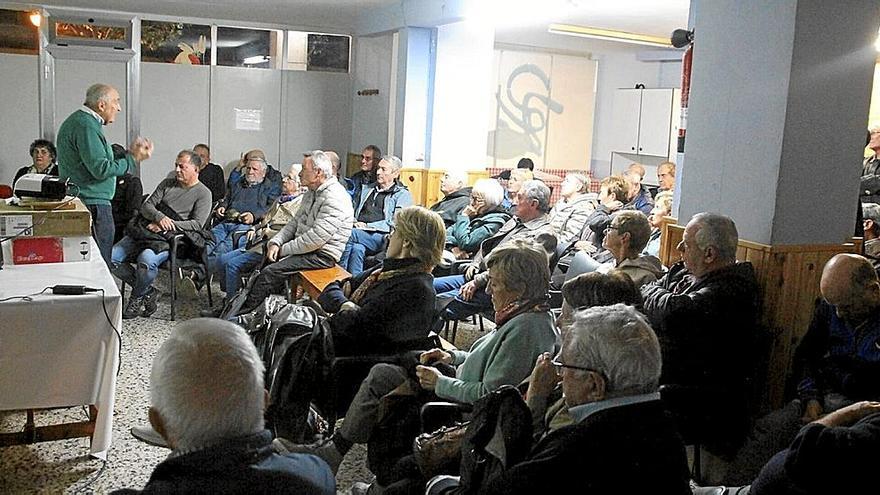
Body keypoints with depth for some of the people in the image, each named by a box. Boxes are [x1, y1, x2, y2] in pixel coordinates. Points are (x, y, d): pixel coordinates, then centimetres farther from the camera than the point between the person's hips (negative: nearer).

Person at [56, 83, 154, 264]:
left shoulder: (77, 121, 18)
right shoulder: (86, 126, -15)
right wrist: (133, 159, -12)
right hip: (93, 204, -11)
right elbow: (101, 169, -21)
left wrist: (130, 153, 17)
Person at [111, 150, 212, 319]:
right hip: (145, 231, 6)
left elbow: (197, 224, -8)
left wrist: (167, 226, -16)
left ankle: (137, 298, -8)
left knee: (146, 259, -36)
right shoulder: (167, 184, 19)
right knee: (111, 257, -12)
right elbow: (146, 206, 11)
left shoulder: (203, 194, 3)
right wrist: (160, 217, -12)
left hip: (170, 239, -6)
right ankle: (147, 291, 0)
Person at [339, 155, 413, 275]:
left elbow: (395, 224, -5)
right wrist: (354, 222, 3)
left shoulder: (403, 195, 8)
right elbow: (355, 213, 28)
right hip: (359, 232, 4)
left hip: (380, 238, -4)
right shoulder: (367, 189, 28)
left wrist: (367, 225, -10)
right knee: (357, 248, -33)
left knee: (350, 234, -30)